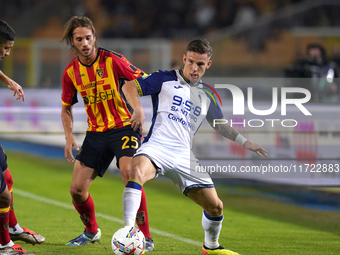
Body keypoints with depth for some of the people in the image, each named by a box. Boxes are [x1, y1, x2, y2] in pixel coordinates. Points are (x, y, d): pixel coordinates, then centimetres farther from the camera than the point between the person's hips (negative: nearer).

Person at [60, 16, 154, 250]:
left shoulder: (112, 60, -13)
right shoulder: (71, 72, 0)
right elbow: (66, 107, 14)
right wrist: (69, 136, 1)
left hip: (124, 127, -4)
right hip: (96, 133, 5)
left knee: (130, 174, -28)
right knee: (77, 189, -1)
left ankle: (145, 237, -19)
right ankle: (91, 231, 29)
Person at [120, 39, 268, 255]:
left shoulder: (207, 95, 19)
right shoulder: (166, 80, 6)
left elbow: (220, 125, 33)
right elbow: (130, 86, 1)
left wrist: (245, 143, 26)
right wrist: (138, 108, -17)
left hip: (184, 156, 5)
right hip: (157, 146, -5)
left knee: (215, 206, 3)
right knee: (137, 171, -39)